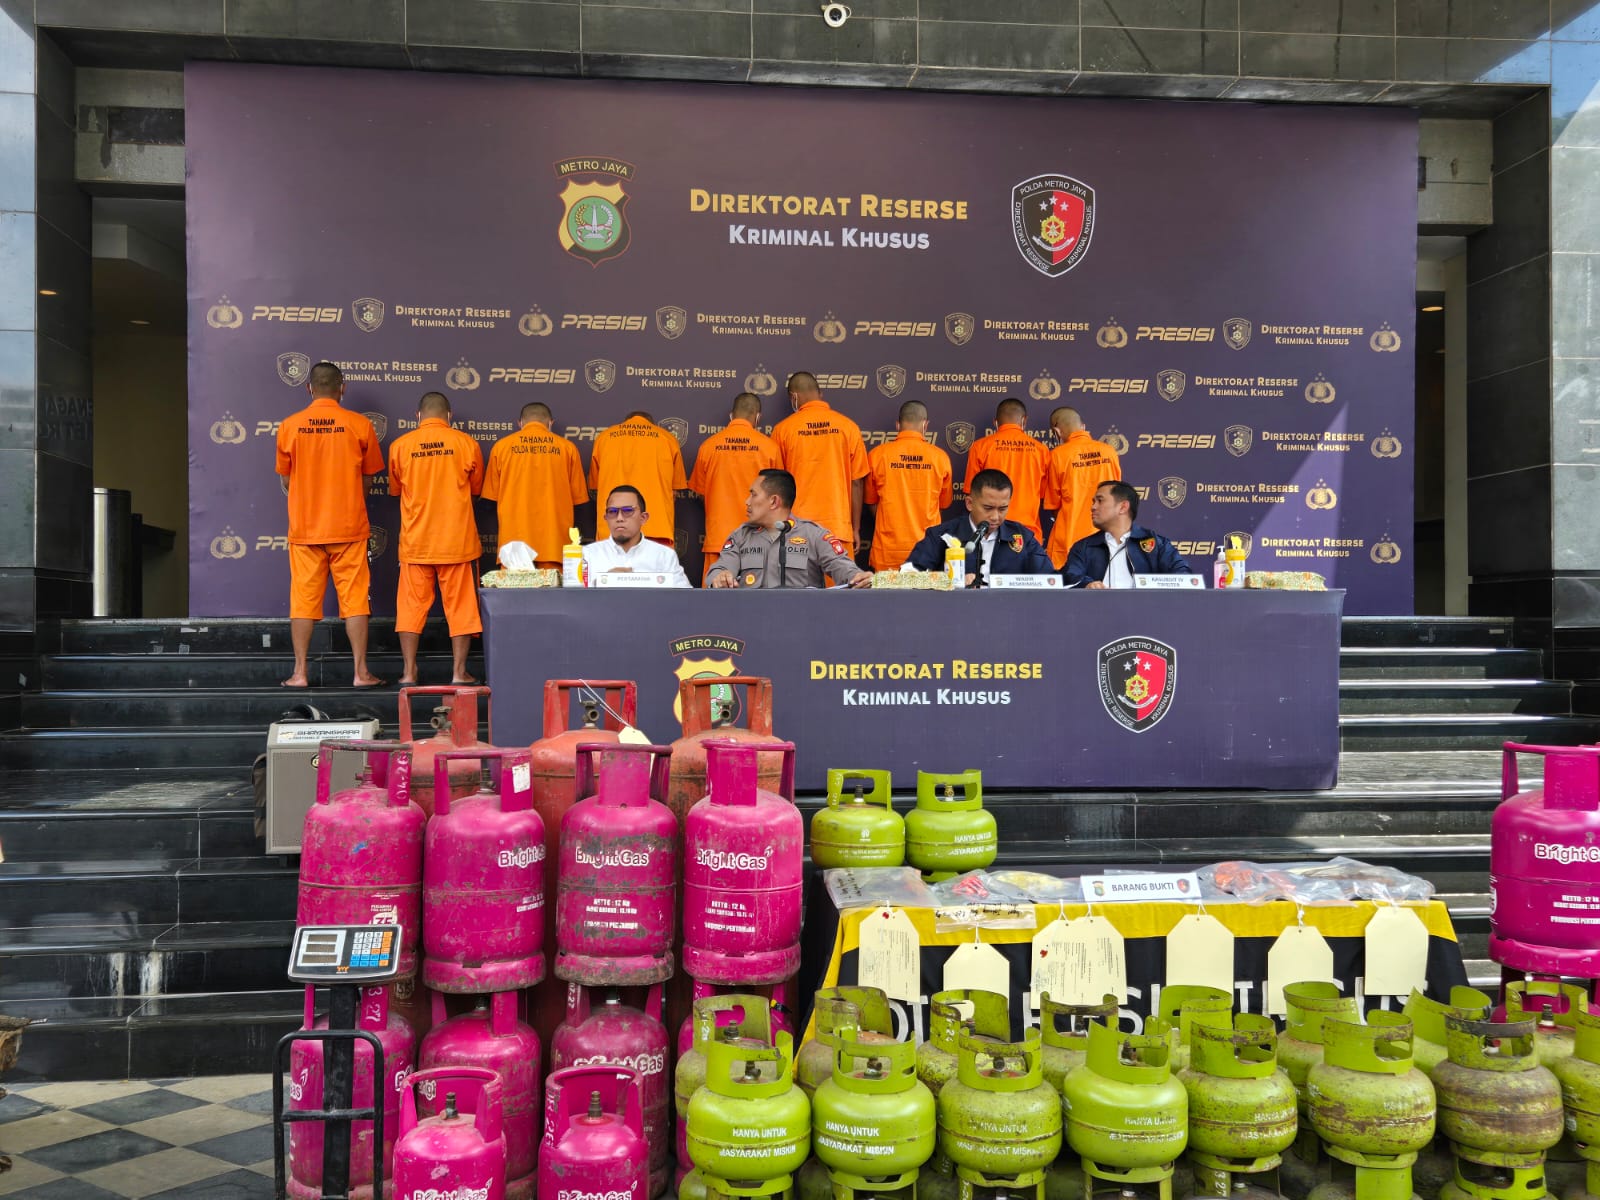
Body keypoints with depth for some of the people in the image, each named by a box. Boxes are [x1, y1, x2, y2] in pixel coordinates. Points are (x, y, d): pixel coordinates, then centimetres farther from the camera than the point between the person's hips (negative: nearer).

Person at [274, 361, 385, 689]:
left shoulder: (289, 427, -1)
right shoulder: (359, 425, -4)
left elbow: (287, 477, 10)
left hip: (304, 528, 1)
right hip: (349, 526, -1)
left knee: (303, 600, 7)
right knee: (354, 599, 3)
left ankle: (300, 673, 9)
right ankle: (361, 672, 3)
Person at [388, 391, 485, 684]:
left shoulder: (400, 446, -1)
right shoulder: (466, 443, -2)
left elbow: (395, 489, 13)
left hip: (415, 540, 1)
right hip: (458, 539, -1)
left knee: (411, 605, 8)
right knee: (460, 605, 6)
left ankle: (409, 673, 9)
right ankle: (459, 672, 7)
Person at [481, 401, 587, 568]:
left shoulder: (501, 446, 5)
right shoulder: (567, 447, 4)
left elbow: (491, 497, 10)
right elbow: (578, 498, 9)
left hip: (514, 541, 0)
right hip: (555, 543, 0)